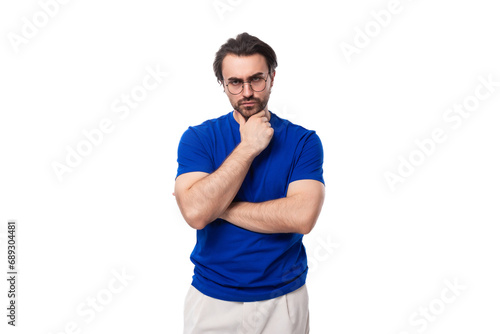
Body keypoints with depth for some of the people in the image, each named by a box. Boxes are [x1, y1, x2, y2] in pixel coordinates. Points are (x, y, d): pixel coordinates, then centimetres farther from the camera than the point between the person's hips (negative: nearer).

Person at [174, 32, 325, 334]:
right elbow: (195, 213, -21)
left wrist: (219, 208, -18)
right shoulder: (198, 137, -6)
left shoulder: (303, 141, -7)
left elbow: (303, 216, -22)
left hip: (283, 298, 0)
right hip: (211, 298, 1)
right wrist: (247, 148, -19)